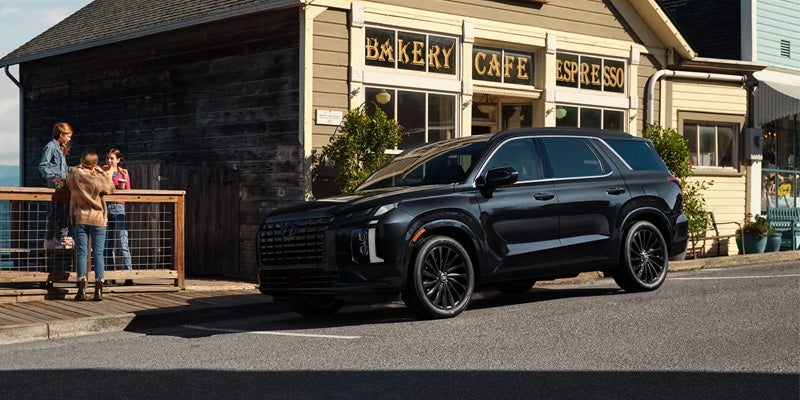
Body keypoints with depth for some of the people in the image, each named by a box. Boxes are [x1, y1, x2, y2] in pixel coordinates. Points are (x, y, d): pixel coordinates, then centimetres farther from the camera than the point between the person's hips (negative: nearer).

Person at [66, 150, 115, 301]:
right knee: (98, 253, 2)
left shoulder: (74, 174, -6)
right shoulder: (99, 179, -10)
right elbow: (111, 188, 7)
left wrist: (79, 168, 21)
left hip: (80, 219, 1)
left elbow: (68, 183, 15)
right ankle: (98, 289, -1)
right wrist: (105, 174, 14)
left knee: (82, 253, 2)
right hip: (98, 220, -1)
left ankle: (82, 289, -4)